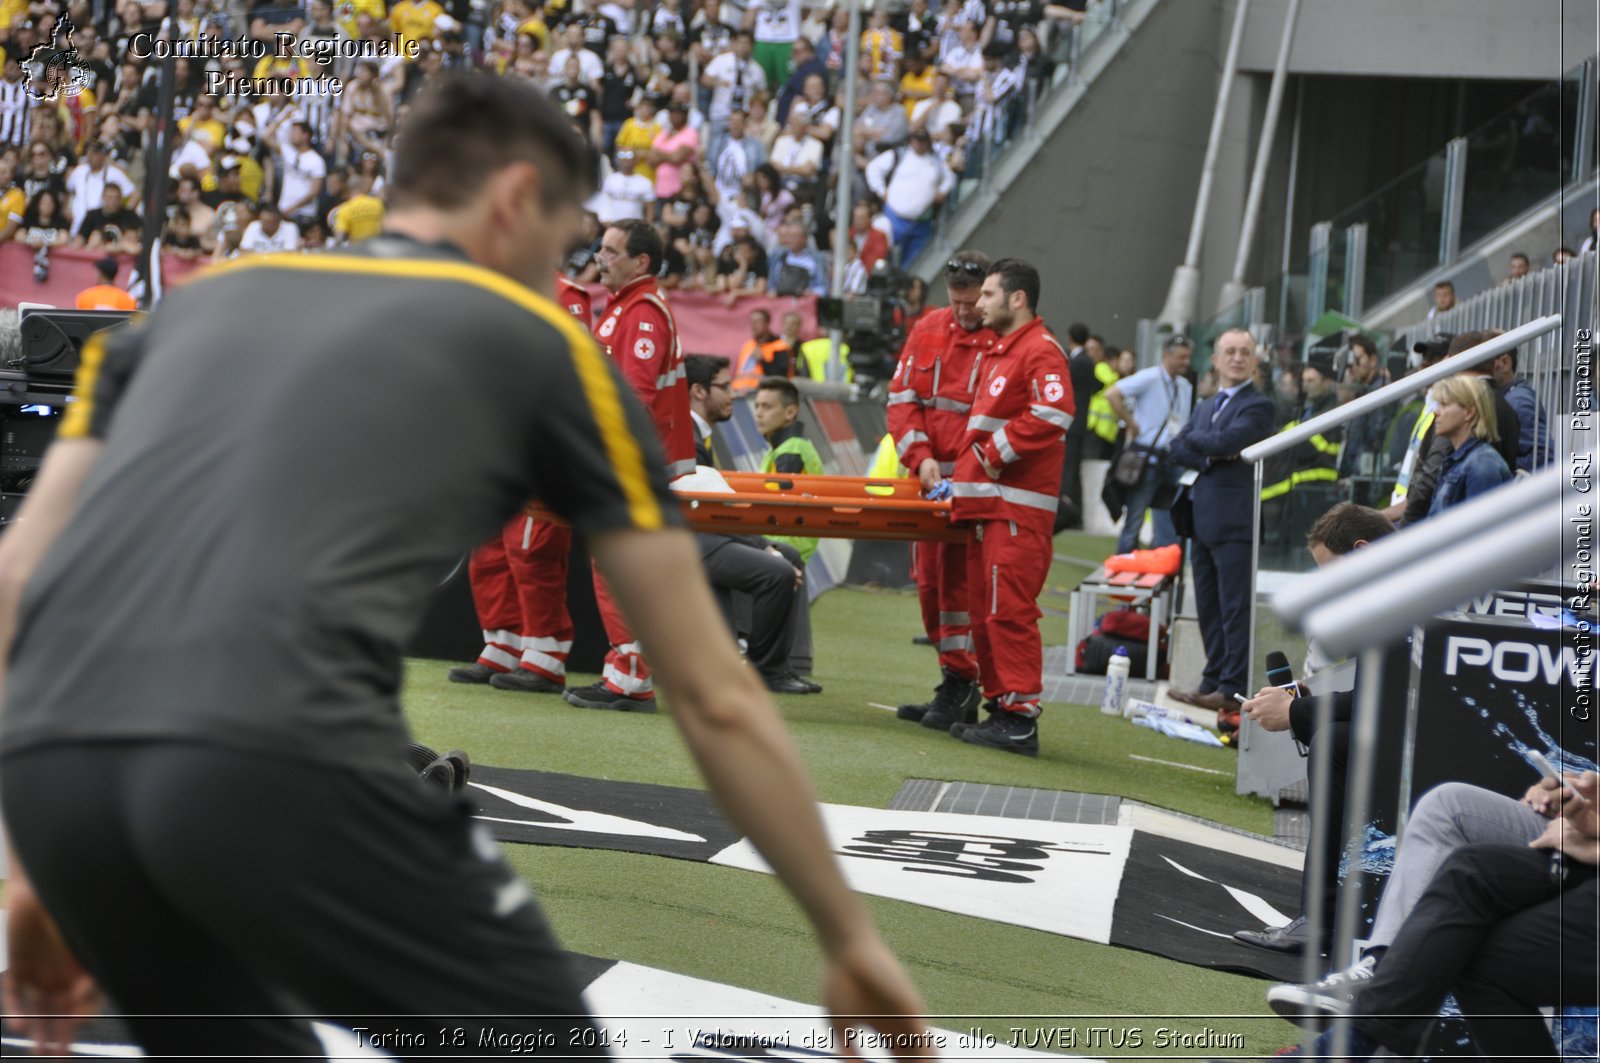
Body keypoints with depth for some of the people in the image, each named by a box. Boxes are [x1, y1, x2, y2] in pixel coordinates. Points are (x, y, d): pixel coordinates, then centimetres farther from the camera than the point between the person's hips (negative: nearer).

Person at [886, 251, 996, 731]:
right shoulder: (929, 330, 8)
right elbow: (903, 398, 9)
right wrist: (921, 456, -6)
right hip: (931, 477, 7)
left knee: (959, 578, -10)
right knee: (929, 579, 10)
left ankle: (958, 686, -3)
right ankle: (958, 682, 18)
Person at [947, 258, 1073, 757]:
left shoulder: (1041, 351, -9)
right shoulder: (998, 352, 23)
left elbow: (1053, 414, -23)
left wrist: (997, 453, -16)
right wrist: (969, 465, 19)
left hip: (1017, 508, -10)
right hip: (987, 503, 10)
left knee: (1010, 610, -12)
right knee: (983, 610, 12)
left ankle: (1021, 717, -12)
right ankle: (999, 704, 18)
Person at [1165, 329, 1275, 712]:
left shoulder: (1258, 406, -3)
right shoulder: (1205, 407, 22)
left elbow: (1227, 440, -17)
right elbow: (1178, 449, 9)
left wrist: (1195, 441, 2)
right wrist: (1211, 455, -9)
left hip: (1235, 521, -8)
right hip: (1203, 519, 8)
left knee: (1235, 607, -7)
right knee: (1208, 607, 11)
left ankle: (1233, 687, -6)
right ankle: (1213, 681, 17)